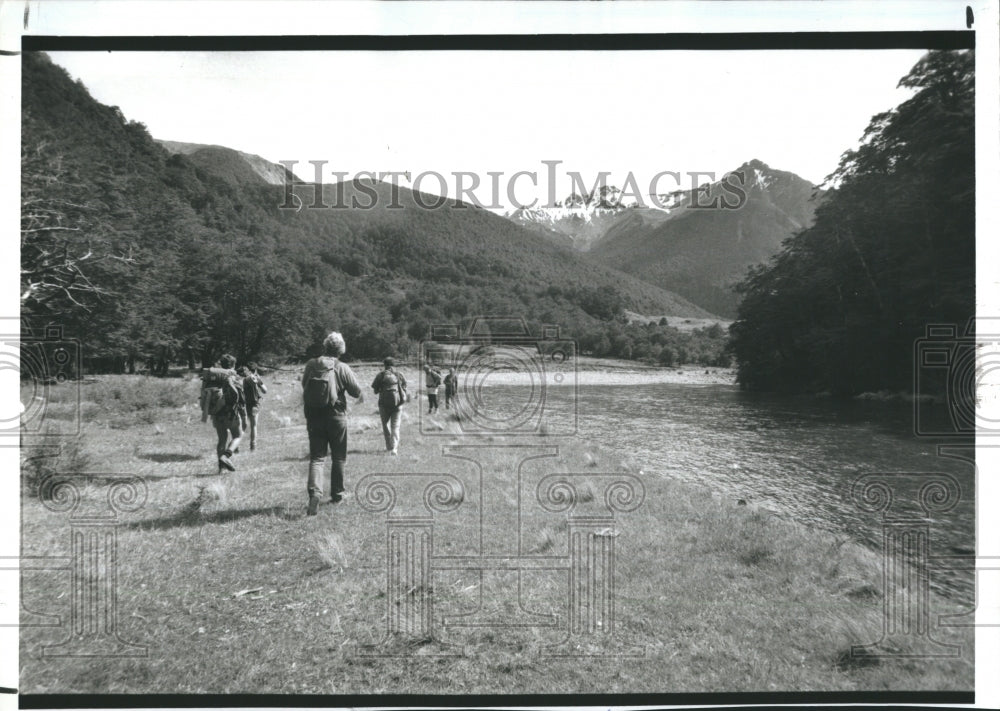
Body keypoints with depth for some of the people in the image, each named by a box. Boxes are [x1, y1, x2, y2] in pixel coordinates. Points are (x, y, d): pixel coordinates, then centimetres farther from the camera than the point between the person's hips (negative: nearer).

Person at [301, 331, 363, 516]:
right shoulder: (342, 369, -11)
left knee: (316, 457, 4)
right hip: (336, 418, -2)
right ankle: (337, 494, 24)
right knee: (338, 458, 15)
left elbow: (304, 386, 7)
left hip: (313, 418, 2)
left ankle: (315, 492, -17)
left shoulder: (310, 365, -3)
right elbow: (356, 392, -5)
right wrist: (361, 397, 18)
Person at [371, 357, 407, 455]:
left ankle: (389, 446, 19)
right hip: (398, 403, 2)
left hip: (384, 404, -2)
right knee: (395, 426, 4)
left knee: (385, 424, 16)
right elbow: (404, 387, 8)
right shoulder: (399, 375, 6)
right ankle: (394, 448, -9)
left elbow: (375, 389, -1)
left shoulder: (381, 375, -3)